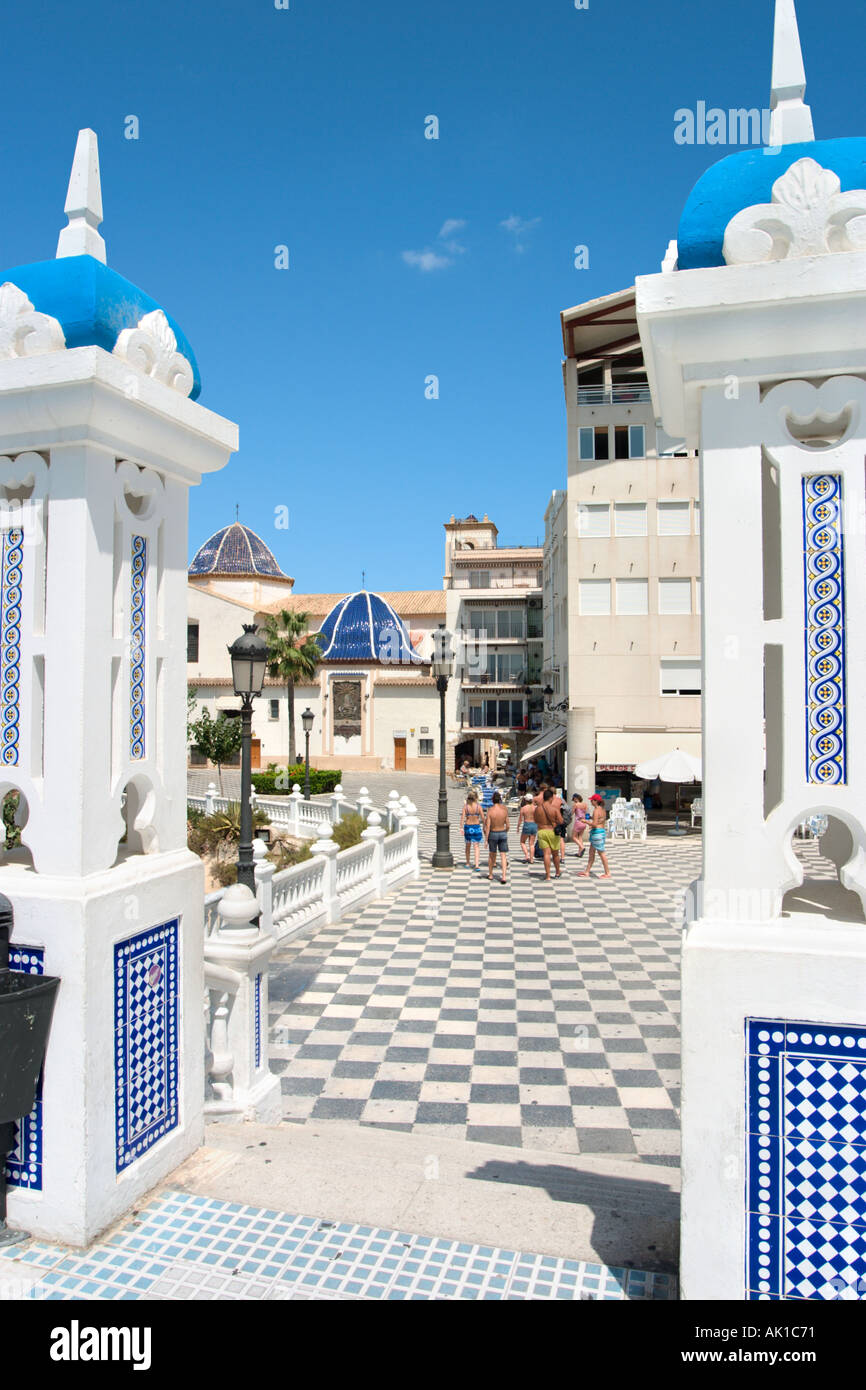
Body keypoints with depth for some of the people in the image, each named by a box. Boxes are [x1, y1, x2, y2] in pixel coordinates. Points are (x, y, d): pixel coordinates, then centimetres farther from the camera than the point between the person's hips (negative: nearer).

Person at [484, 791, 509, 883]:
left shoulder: (490, 811, -14)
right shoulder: (504, 810, -8)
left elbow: (488, 827, -14)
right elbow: (507, 825, -1)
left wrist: (486, 839, -8)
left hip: (493, 834, -1)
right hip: (503, 833, 1)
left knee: (492, 855, 16)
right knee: (503, 856, 3)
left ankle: (490, 874, 30)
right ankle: (504, 877, -8)